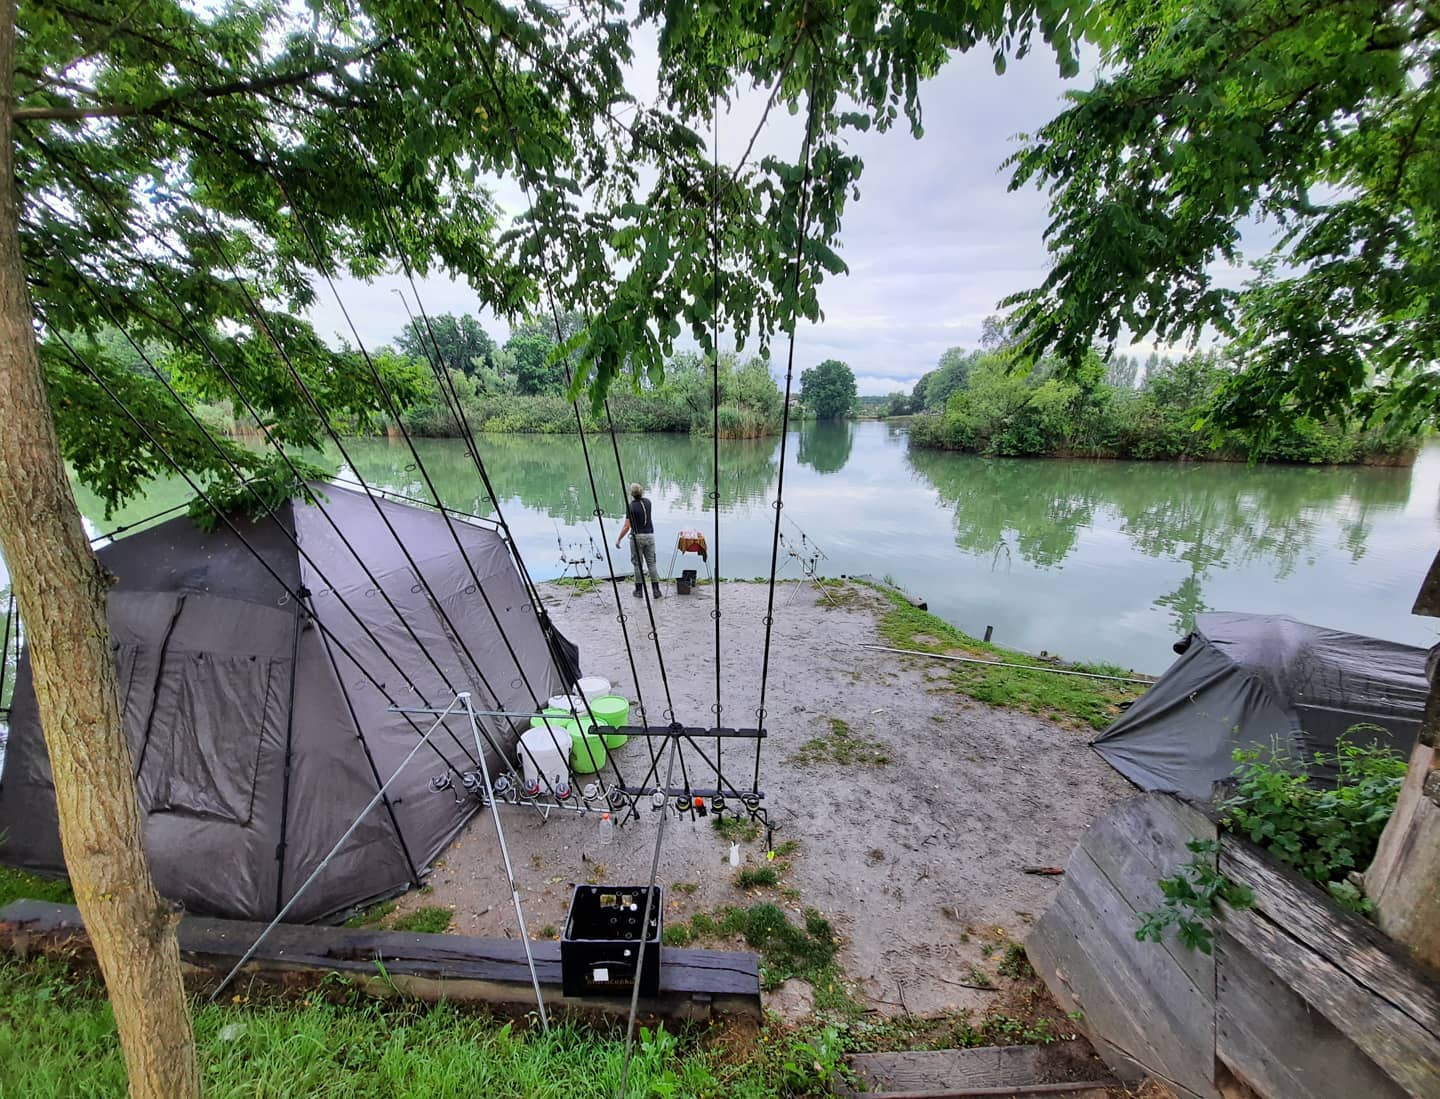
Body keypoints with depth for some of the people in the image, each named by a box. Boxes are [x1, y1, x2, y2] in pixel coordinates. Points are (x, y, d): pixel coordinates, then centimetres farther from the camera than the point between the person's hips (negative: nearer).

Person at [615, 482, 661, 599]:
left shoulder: (631, 507, -10)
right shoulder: (648, 502, 4)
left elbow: (627, 526, -13)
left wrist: (618, 540, -4)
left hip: (637, 537, -3)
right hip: (650, 536, 4)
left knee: (638, 564, 5)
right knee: (651, 563, 5)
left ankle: (639, 590, 9)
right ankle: (656, 590, 1)